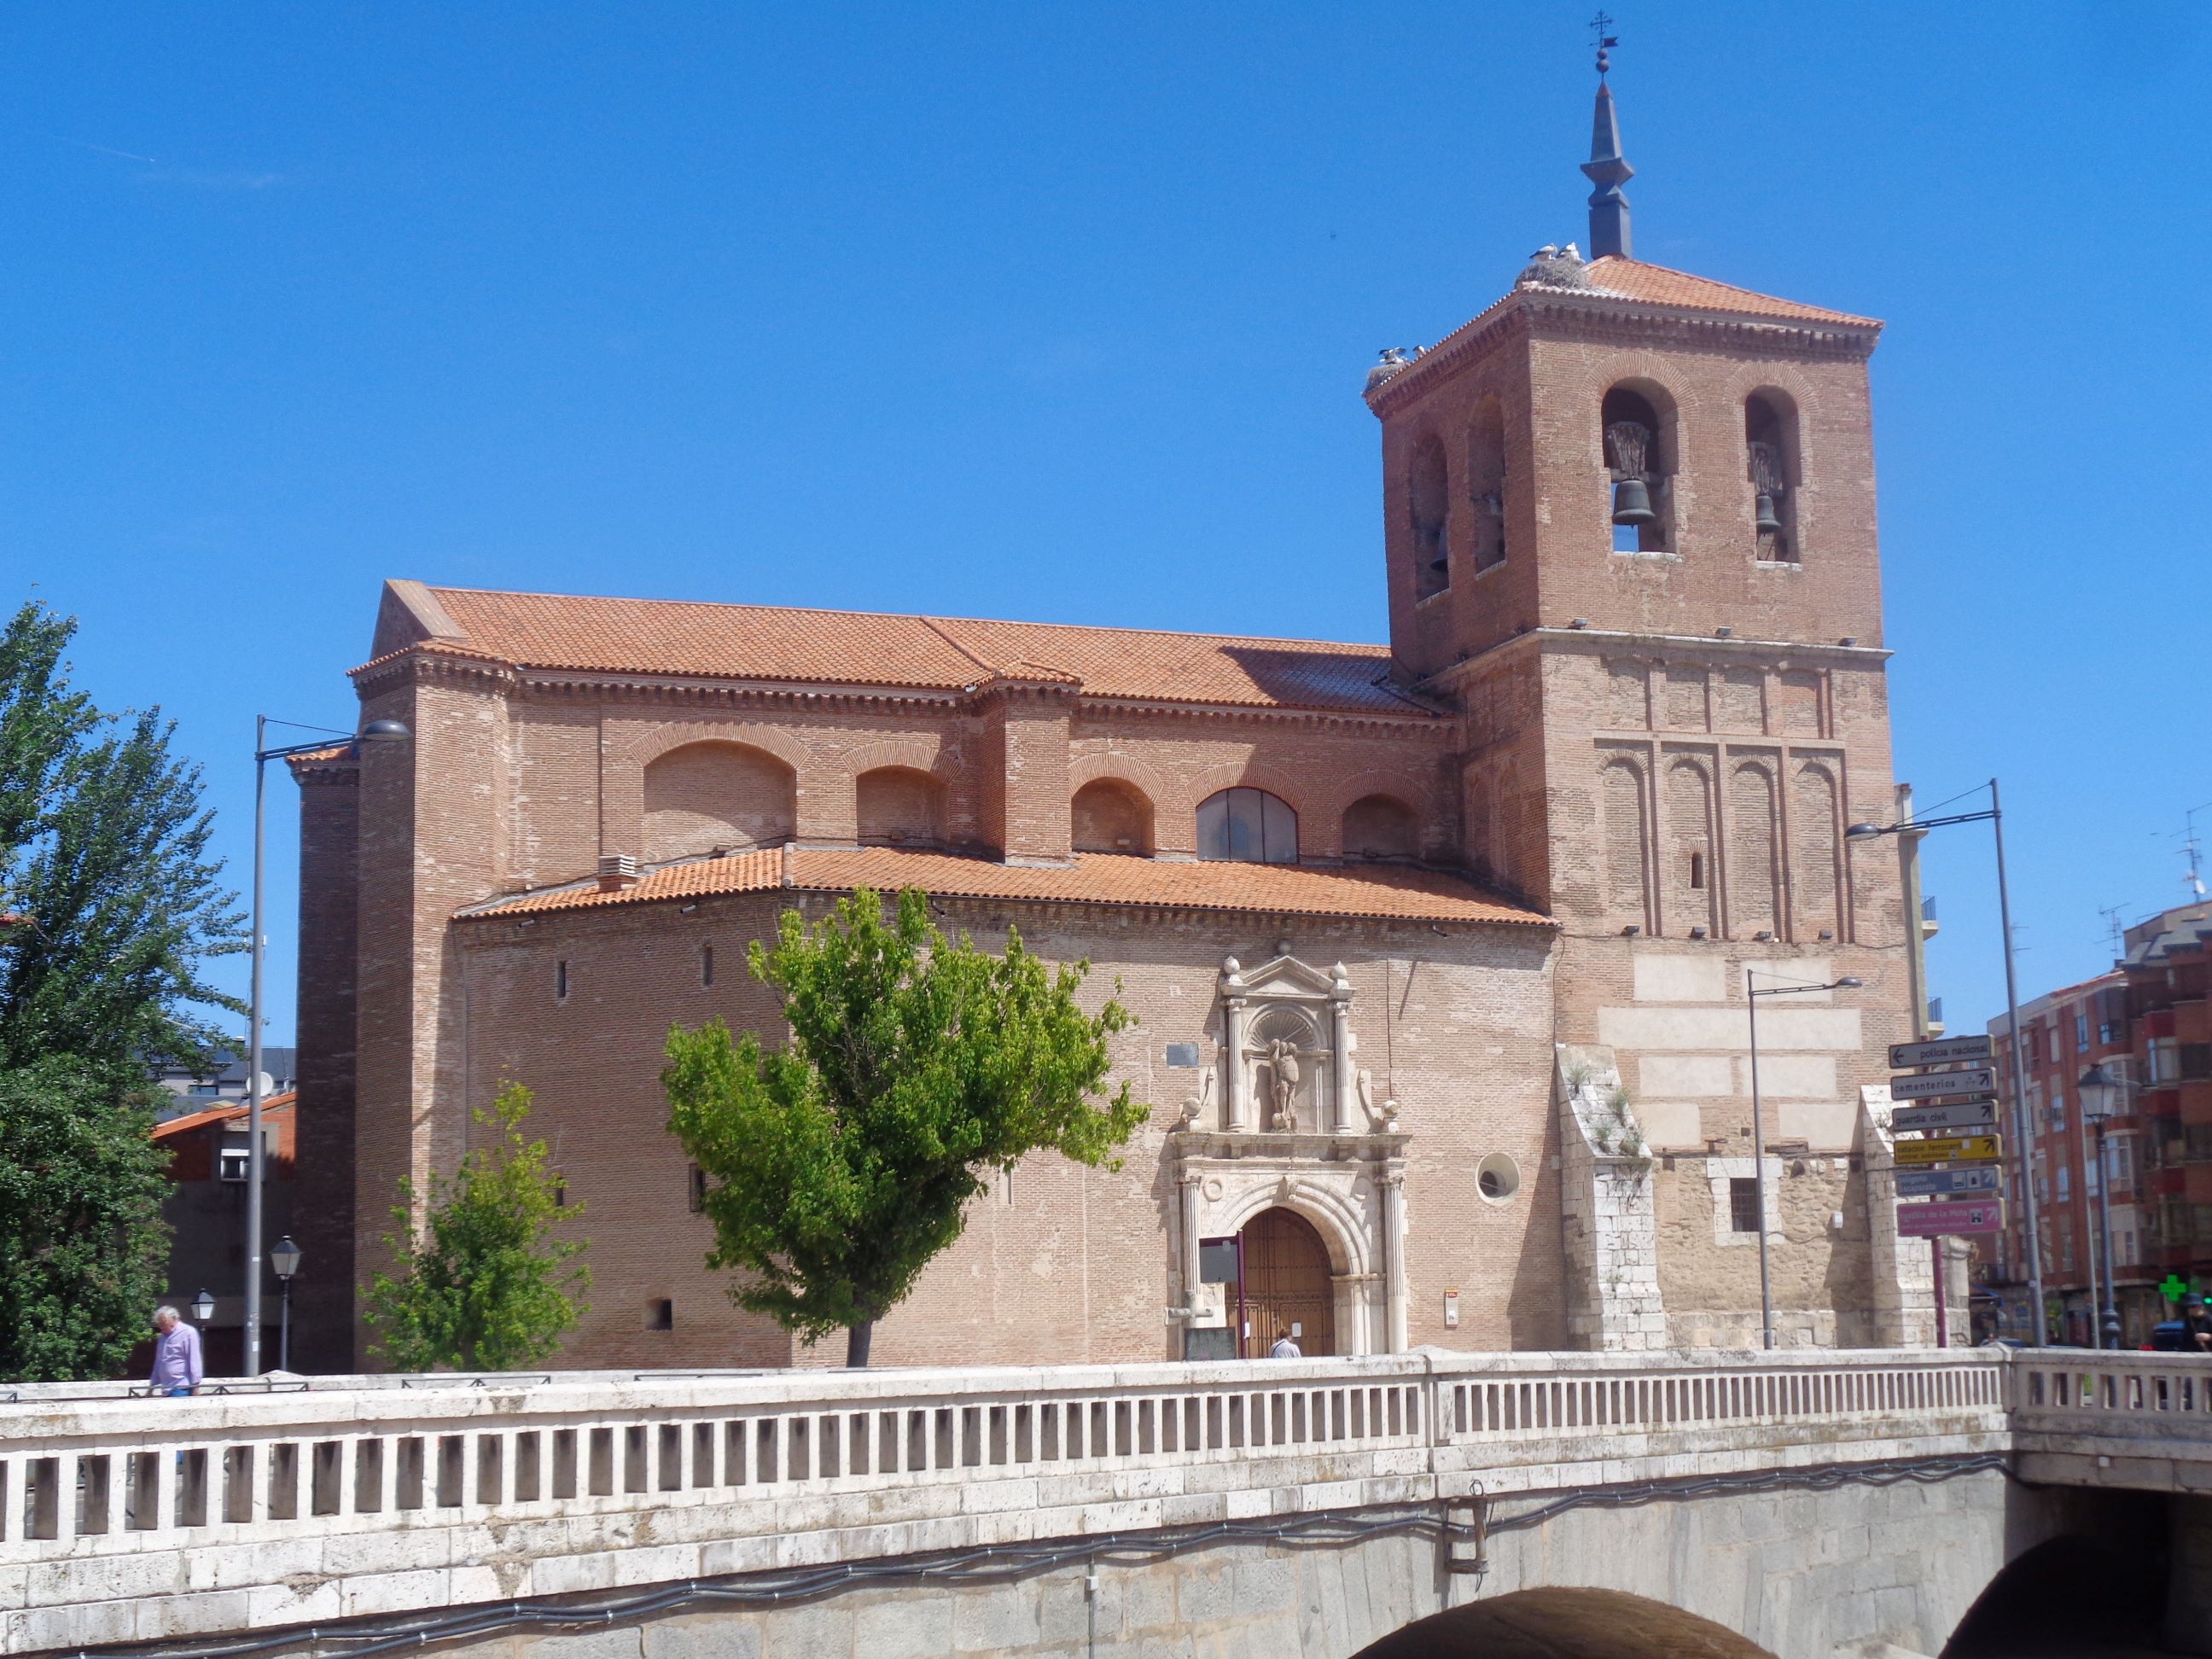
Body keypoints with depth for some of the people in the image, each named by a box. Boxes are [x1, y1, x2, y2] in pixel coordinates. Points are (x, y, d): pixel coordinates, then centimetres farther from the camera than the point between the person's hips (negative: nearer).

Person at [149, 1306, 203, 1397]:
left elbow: (194, 1361, -10)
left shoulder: (188, 1333, -5)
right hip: (166, 1389, 7)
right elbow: (158, 1363, 24)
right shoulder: (162, 1337, 18)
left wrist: (195, 1386, -14)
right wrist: (153, 1385, 20)